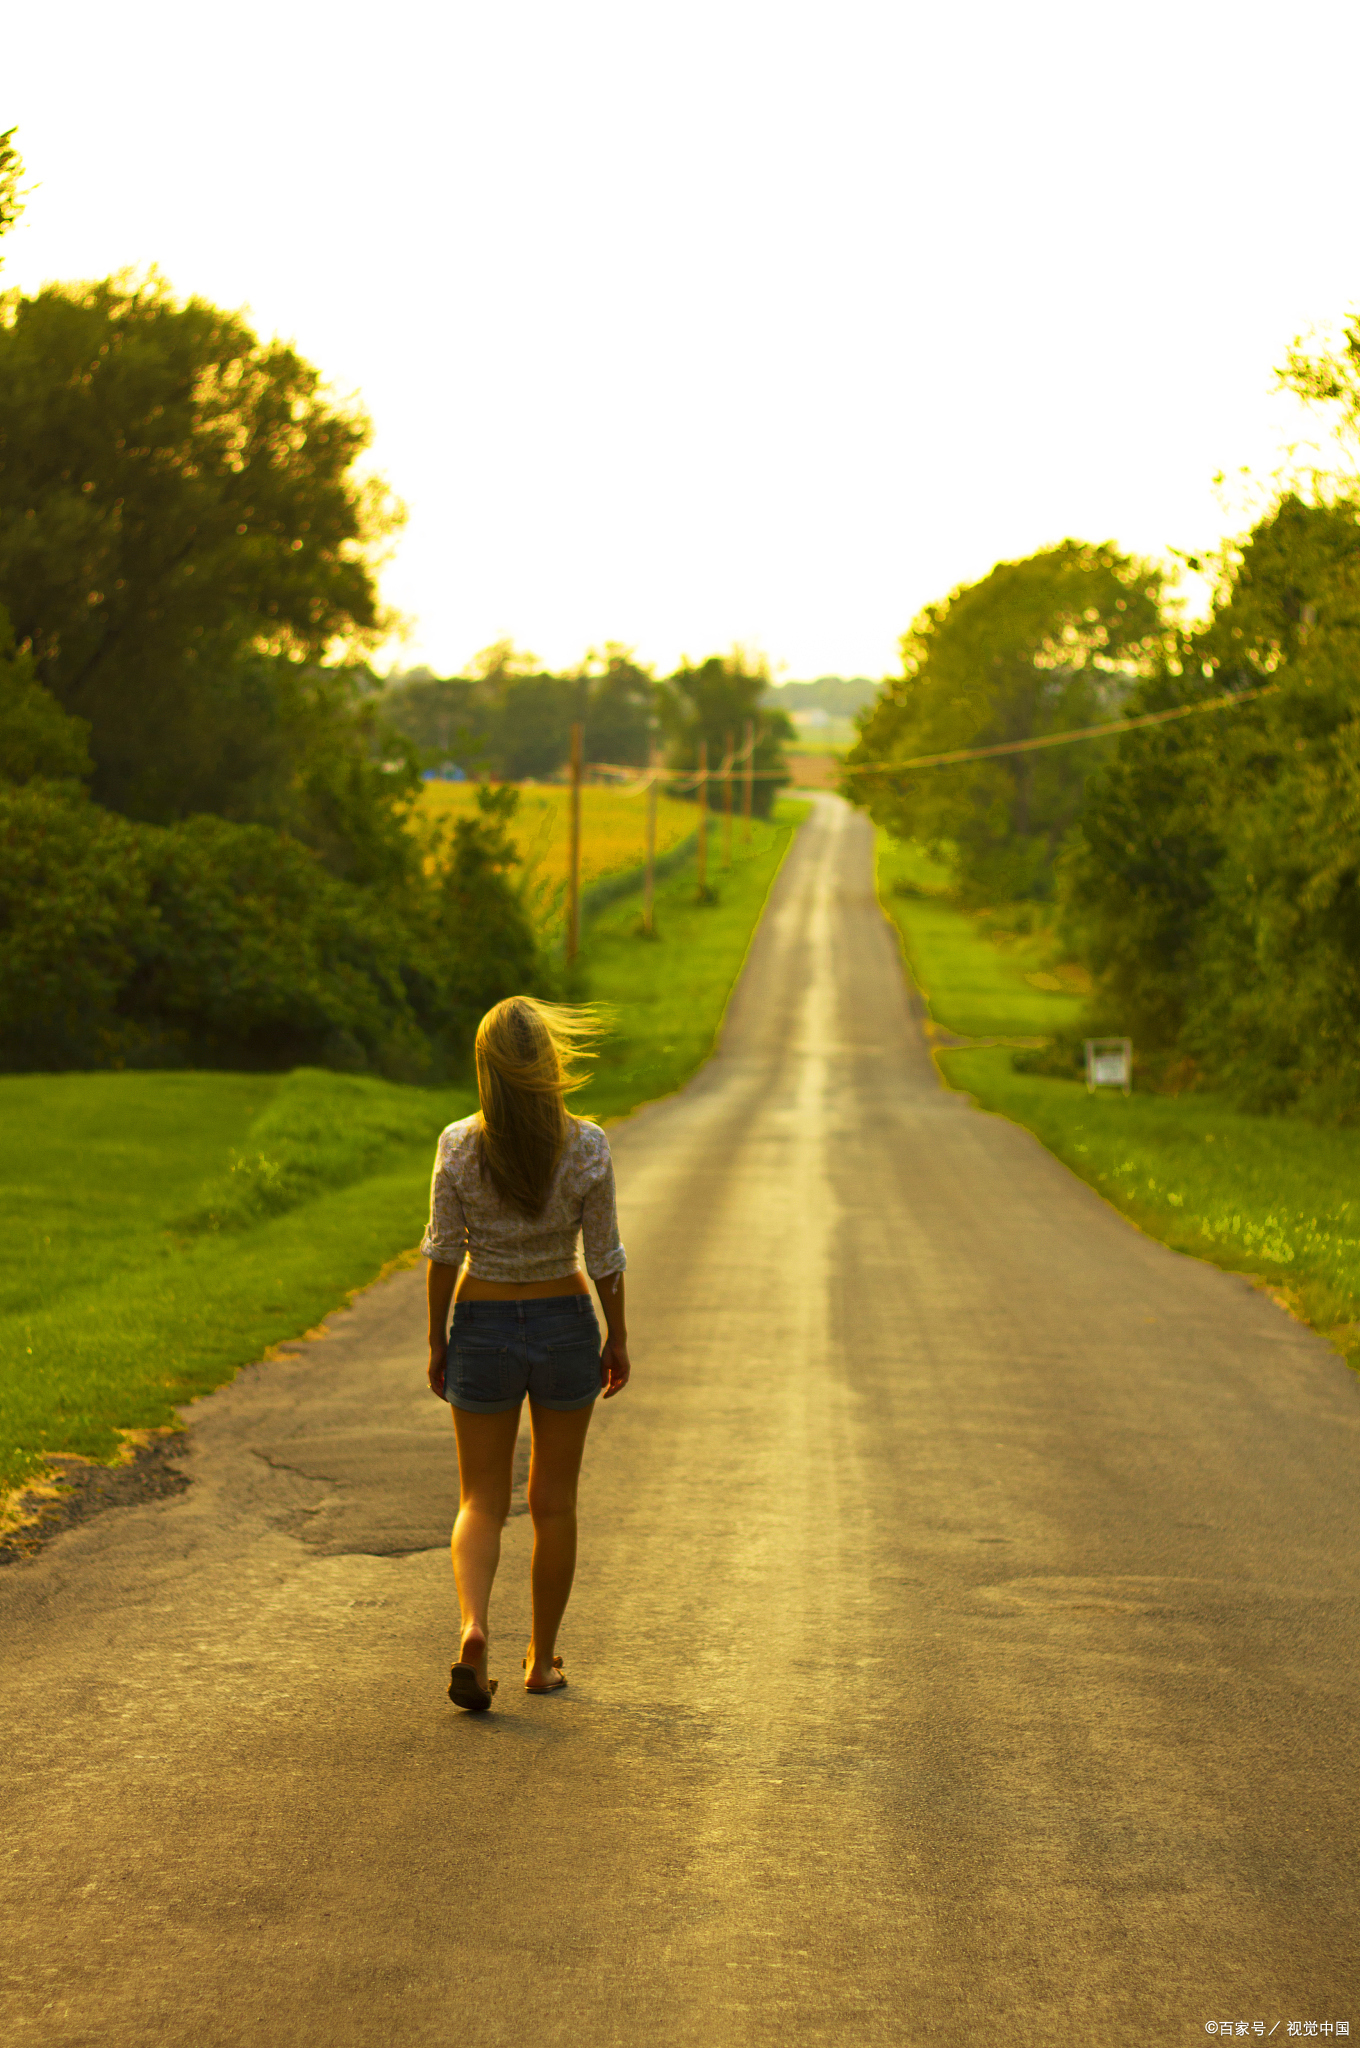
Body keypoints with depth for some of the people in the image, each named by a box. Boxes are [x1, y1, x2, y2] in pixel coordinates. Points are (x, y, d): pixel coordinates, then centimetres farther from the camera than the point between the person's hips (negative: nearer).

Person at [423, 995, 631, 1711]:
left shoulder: (459, 1146, -13)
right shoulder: (587, 1148, -14)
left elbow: (443, 1251, -6)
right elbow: (604, 1256, -7)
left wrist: (436, 1341, 5)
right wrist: (617, 1339, 6)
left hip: (482, 1330, 0)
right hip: (565, 1325, 0)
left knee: (483, 1500, 11)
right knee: (554, 1502, 15)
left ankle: (473, 1630, -14)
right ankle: (542, 1659, 22)